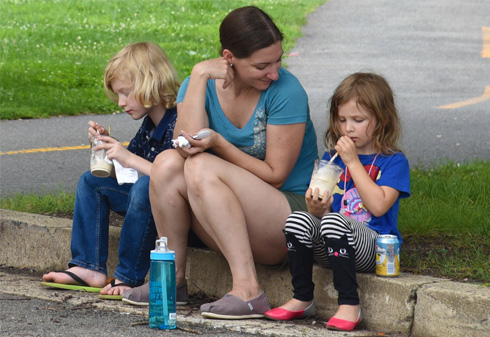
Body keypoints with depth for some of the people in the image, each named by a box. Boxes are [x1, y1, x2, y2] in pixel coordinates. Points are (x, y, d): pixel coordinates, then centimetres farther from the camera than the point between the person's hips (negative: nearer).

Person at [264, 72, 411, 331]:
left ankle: (349, 305, -29)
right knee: (298, 220, -24)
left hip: (373, 247, -5)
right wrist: (316, 208, -13)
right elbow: (323, 210, 13)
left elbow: (379, 206, -14)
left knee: (333, 222, -34)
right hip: (329, 251, 5)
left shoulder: (393, 162, 1)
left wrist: (353, 162, -10)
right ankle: (302, 300, -12)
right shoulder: (331, 159, 16)